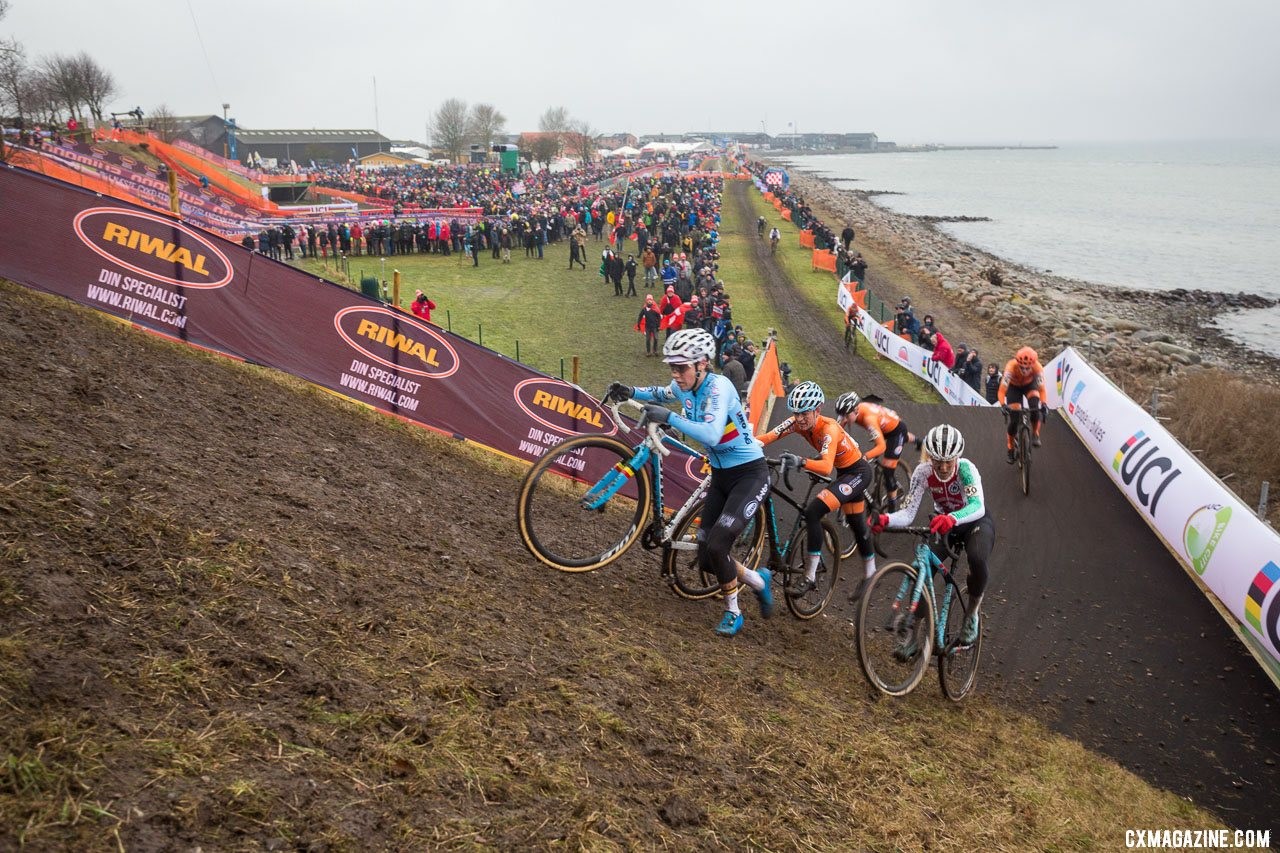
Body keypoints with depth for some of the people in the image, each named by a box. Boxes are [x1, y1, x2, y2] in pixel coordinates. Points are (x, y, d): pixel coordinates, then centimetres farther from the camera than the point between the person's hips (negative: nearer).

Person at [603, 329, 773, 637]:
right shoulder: (684, 388, -2)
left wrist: (669, 417, -39)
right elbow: (660, 394, 22)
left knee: (716, 545, -21)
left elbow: (711, 434, -39)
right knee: (707, 559, 2)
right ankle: (758, 580, 28)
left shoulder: (718, 387, -24)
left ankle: (733, 613, 3)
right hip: (720, 476, 8)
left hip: (750, 474, -8)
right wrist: (631, 392, 5)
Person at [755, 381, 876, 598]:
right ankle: (870, 573, 46)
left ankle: (810, 577, -19)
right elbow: (767, 437, -25)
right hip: (844, 473, 9)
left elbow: (826, 466, -46)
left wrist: (801, 462, -62)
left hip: (858, 472, -9)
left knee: (813, 512, -24)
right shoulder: (798, 422, -12)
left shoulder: (829, 428, -32)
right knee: (857, 526, 24)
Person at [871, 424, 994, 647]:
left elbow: (977, 506, -47)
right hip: (944, 525, 3)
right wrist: (885, 520, -50)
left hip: (976, 523, -3)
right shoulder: (923, 472, -22)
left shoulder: (965, 468, -31)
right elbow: (908, 513, -27)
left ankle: (972, 614, -8)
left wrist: (952, 518, -68)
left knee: (977, 559, -35)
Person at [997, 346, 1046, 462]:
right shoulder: (1011, 367, -38)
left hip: (1029, 384, 1)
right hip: (1014, 386, -1)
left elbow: (1041, 389, -33)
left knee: (1034, 405, -31)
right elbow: (1001, 391, -40)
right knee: (1013, 419, -10)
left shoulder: (1037, 368, -34)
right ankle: (1011, 450, 8)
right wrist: (1003, 405, -56)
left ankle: (1035, 435, -11)